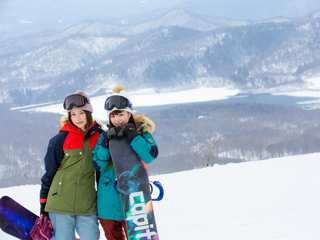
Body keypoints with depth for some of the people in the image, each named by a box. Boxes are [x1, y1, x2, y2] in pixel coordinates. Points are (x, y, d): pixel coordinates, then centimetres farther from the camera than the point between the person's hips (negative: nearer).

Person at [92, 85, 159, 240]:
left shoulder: (141, 131, 1)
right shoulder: (106, 136, 7)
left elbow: (150, 156, -17)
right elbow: (98, 165, -3)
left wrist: (132, 135, -20)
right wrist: (106, 143, -15)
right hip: (108, 202, 3)